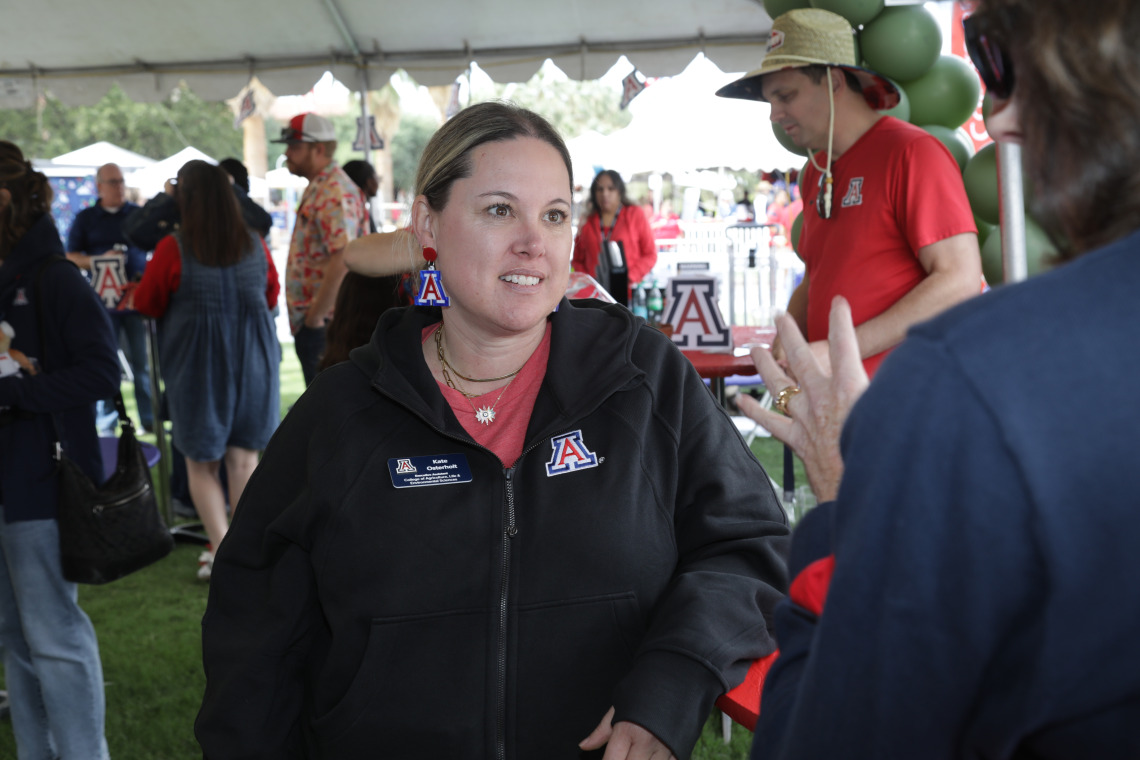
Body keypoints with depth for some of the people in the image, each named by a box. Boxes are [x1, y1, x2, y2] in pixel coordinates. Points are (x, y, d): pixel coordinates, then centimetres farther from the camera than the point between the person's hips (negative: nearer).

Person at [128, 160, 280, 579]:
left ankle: (222, 549, 4)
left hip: (196, 364, -3)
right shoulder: (255, 246, -5)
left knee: (201, 462, 10)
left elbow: (146, 305, -3)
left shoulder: (173, 250, -16)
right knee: (243, 457, 12)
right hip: (251, 361, 3)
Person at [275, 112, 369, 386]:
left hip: (324, 325, -10)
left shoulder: (334, 193, -17)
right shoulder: (317, 188, 17)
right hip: (311, 324, 10)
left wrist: (315, 316, -21)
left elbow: (342, 260, -27)